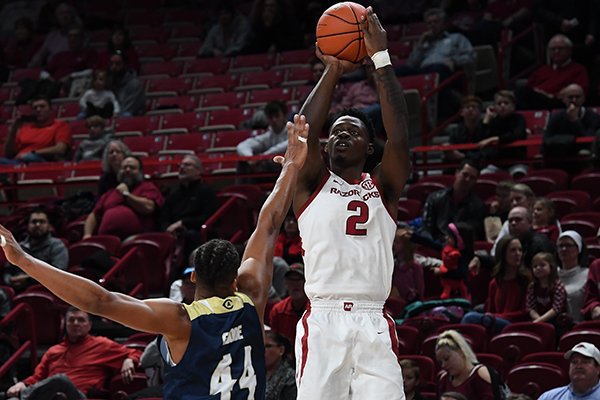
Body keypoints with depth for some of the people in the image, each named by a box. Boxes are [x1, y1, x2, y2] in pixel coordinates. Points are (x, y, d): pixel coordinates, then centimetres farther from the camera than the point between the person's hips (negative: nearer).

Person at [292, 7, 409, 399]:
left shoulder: (384, 187, 13)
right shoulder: (312, 184, 12)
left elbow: (399, 137, -3)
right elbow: (305, 131, -5)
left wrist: (382, 59, -6)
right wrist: (333, 71, -7)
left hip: (373, 326, 1)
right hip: (322, 322, -1)